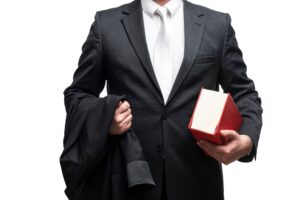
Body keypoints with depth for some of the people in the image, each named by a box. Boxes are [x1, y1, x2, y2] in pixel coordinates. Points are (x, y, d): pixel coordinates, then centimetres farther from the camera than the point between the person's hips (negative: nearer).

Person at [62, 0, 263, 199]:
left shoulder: (217, 24, 4)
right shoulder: (106, 23, 2)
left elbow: (244, 93, 5)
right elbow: (77, 93, 7)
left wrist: (246, 140, -14)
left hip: (196, 179, 1)